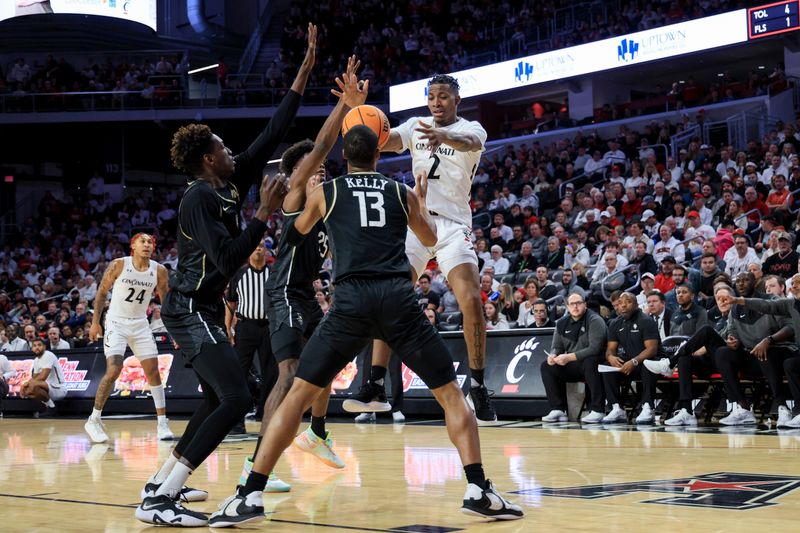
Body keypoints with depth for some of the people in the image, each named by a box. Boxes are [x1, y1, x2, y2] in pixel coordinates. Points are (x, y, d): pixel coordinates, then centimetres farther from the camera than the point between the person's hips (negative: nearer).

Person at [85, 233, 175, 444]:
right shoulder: (119, 265, -12)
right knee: (113, 371, -16)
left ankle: (162, 424, 8)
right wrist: (95, 322, -5)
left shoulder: (159, 271, -5)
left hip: (140, 325, 4)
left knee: (153, 371, 0)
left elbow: (166, 300, 6)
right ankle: (94, 420, -2)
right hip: (116, 323, -3)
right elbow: (102, 292, -2)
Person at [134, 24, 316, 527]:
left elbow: (273, 134, 9)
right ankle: (159, 502, -18)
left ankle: (160, 483, 26)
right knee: (236, 399, -18)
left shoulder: (231, 182, 8)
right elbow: (229, 260, -27)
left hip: (203, 309, 10)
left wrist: (306, 71, 7)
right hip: (191, 310, -10)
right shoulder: (200, 198, -17)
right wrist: (265, 213, -26)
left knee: (217, 400, 21)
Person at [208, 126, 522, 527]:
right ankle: (479, 491, 0)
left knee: (297, 395, 7)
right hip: (398, 299, 1)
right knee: (451, 394, 12)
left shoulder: (325, 191, 17)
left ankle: (250, 496, 1)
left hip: (351, 300, 0)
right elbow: (430, 239, 36)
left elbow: (297, 232, 37)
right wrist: (422, 197, 53)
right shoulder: (402, 192, 19)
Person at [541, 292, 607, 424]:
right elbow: (556, 347, 13)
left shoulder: (595, 321, -11)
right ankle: (557, 410, -9)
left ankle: (598, 410, -32)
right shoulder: (562, 323, 9)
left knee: (589, 362, -38)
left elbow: (595, 348, -21)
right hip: (572, 368, 6)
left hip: (591, 363, -6)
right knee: (546, 365, -8)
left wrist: (569, 357, -26)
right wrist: (552, 355, -13)